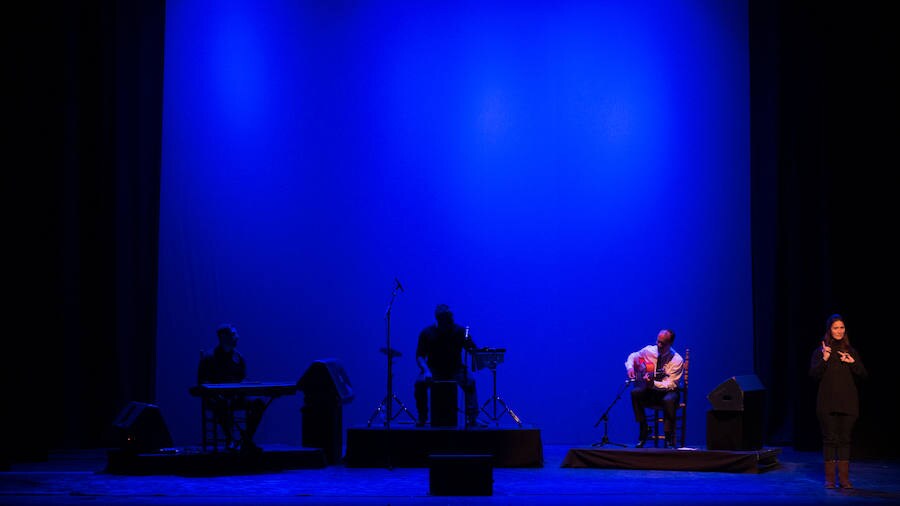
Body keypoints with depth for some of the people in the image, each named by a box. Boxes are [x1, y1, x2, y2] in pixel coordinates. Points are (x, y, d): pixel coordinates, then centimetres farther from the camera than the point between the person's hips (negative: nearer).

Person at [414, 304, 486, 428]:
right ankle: (422, 418, -11)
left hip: (455, 369, 0)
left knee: (470, 382, -29)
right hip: (434, 369, 0)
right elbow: (420, 356, -7)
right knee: (420, 382, -28)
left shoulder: (459, 331, -7)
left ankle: (472, 419, -25)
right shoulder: (427, 333, -8)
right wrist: (426, 371, -26)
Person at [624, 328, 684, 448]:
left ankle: (669, 439, -25)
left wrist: (653, 383, -34)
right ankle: (643, 433, -19)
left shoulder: (677, 360, -14)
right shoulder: (649, 350, -3)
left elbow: (671, 384, -19)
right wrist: (630, 367, -6)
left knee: (669, 400, -39)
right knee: (635, 393, -29)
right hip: (650, 392, 3)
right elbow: (633, 356, 16)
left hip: (667, 391, -3)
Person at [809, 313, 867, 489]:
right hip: (827, 402, -2)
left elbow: (863, 375, 7)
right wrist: (824, 359, -20)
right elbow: (814, 374, -6)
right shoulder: (820, 351, 3)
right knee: (829, 438, -2)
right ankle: (829, 478, 3)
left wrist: (852, 363, -10)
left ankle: (844, 478, 6)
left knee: (845, 439, 3)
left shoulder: (851, 351, 10)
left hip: (848, 403, 2)